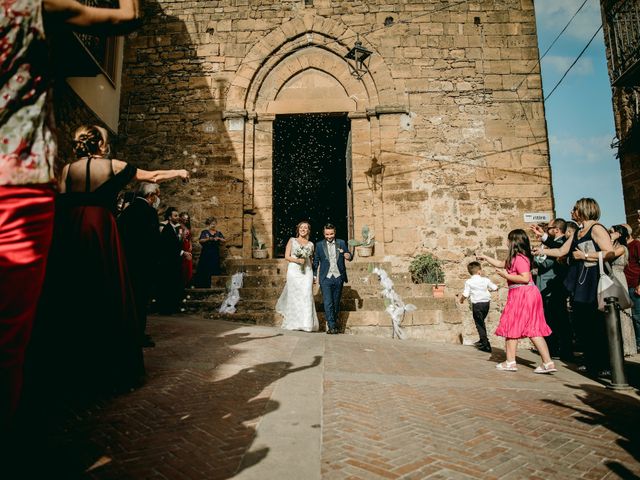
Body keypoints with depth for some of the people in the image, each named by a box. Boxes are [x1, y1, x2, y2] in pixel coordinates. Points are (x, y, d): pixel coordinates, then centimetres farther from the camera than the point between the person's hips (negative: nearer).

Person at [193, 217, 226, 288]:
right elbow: (200, 241, -10)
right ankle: (202, 285, 3)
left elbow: (224, 240, 4)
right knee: (205, 270, -4)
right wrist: (208, 239, -23)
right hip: (206, 253, -2)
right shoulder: (204, 232, 3)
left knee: (214, 269, 0)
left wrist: (219, 238, -14)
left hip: (215, 254, 2)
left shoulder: (218, 232, 10)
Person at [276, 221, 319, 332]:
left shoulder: (311, 244, 14)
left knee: (306, 296, -6)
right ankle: (293, 323, 10)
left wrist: (313, 276, 10)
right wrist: (297, 260, -14)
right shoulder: (292, 240, 9)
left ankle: (306, 323, -4)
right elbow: (286, 256, 4)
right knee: (294, 296, 0)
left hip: (307, 272, 2)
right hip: (294, 271, -1)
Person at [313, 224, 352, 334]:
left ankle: (334, 325, 19)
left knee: (336, 303, 8)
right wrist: (314, 275, 5)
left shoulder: (341, 243, 6)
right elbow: (316, 261, 9)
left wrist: (348, 256, -10)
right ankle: (331, 326, -7)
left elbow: (348, 255, 13)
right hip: (326, 278, -2)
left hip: (338, 278, 2)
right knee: (328, 303, -10)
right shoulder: (319, 245, 4)